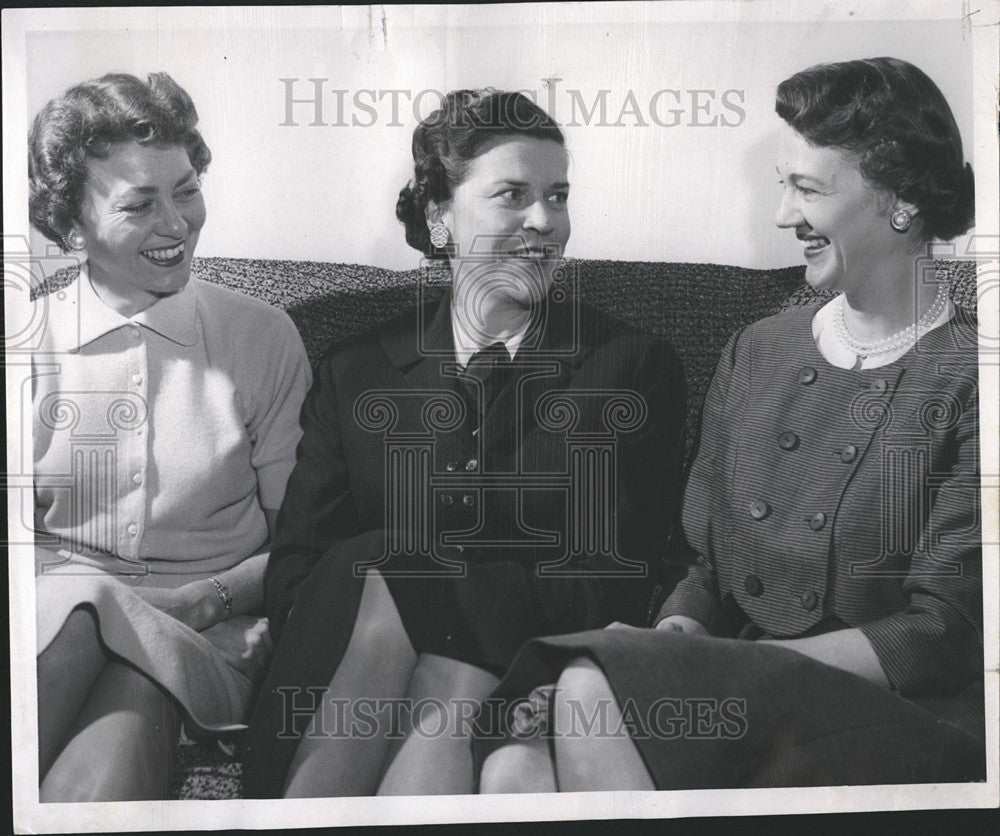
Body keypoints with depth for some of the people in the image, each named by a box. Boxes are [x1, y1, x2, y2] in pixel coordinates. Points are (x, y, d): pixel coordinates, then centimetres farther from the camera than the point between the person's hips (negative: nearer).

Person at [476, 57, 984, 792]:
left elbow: (941, 639, -9)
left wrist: (731, 663, -15)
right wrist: (678, 631, -8)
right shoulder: (755, 354, 12)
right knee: (514, 767, -26)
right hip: (744, 701, 4)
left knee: (592, 695, -29)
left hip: (910, 722, -4)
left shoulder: (967, 379, -4)